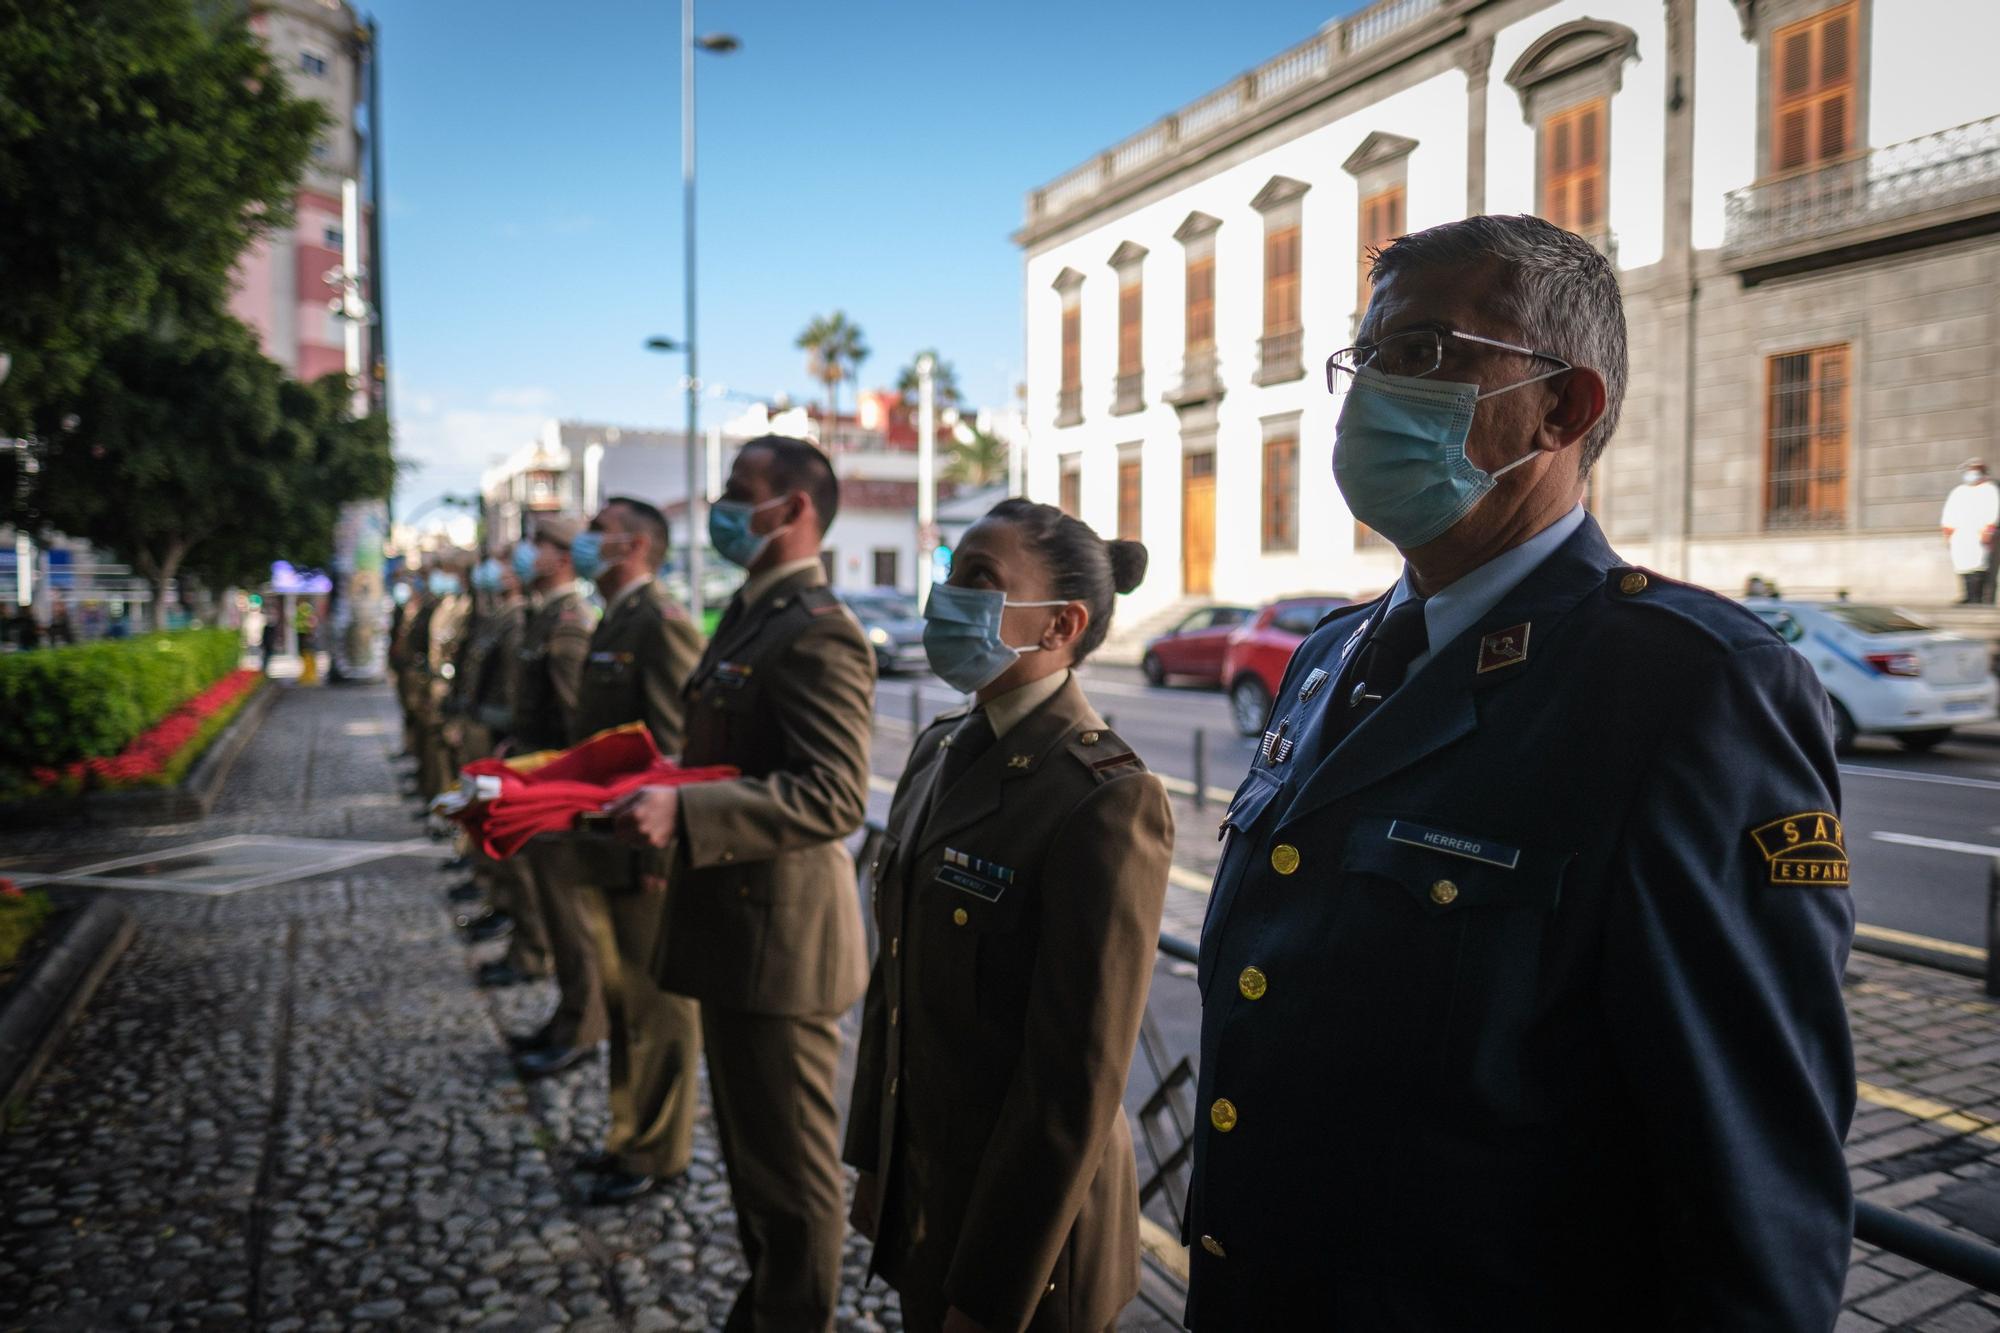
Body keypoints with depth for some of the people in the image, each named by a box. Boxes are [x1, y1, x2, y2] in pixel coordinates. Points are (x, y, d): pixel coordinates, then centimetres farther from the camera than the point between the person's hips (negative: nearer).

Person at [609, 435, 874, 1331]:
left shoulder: (816, 633, -20)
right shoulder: (750, 614, 13)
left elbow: (832, 797, -28)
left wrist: (684, 813, -33)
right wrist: (665, 798, 14)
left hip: (777, 937, -11)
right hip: (737, 926, 11)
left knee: (791, 1166, 6)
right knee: (749, 1146, 25)